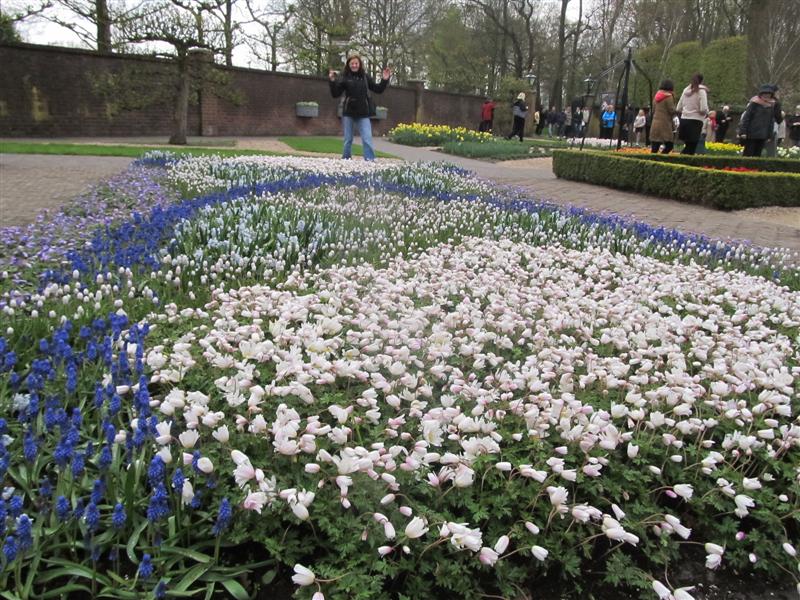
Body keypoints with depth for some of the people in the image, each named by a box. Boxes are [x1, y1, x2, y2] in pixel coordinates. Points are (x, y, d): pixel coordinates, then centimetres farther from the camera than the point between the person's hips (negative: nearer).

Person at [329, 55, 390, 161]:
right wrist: (332, 81, -15)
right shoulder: (345, 78, 0)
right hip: (348, 113, 0)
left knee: (367, 139, -7)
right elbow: (335, 94, -3)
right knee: (348, 140, 7)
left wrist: (385, 80, -1)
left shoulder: (365, 77, 5)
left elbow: (378, 89, 12)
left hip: (363, 114, 1)